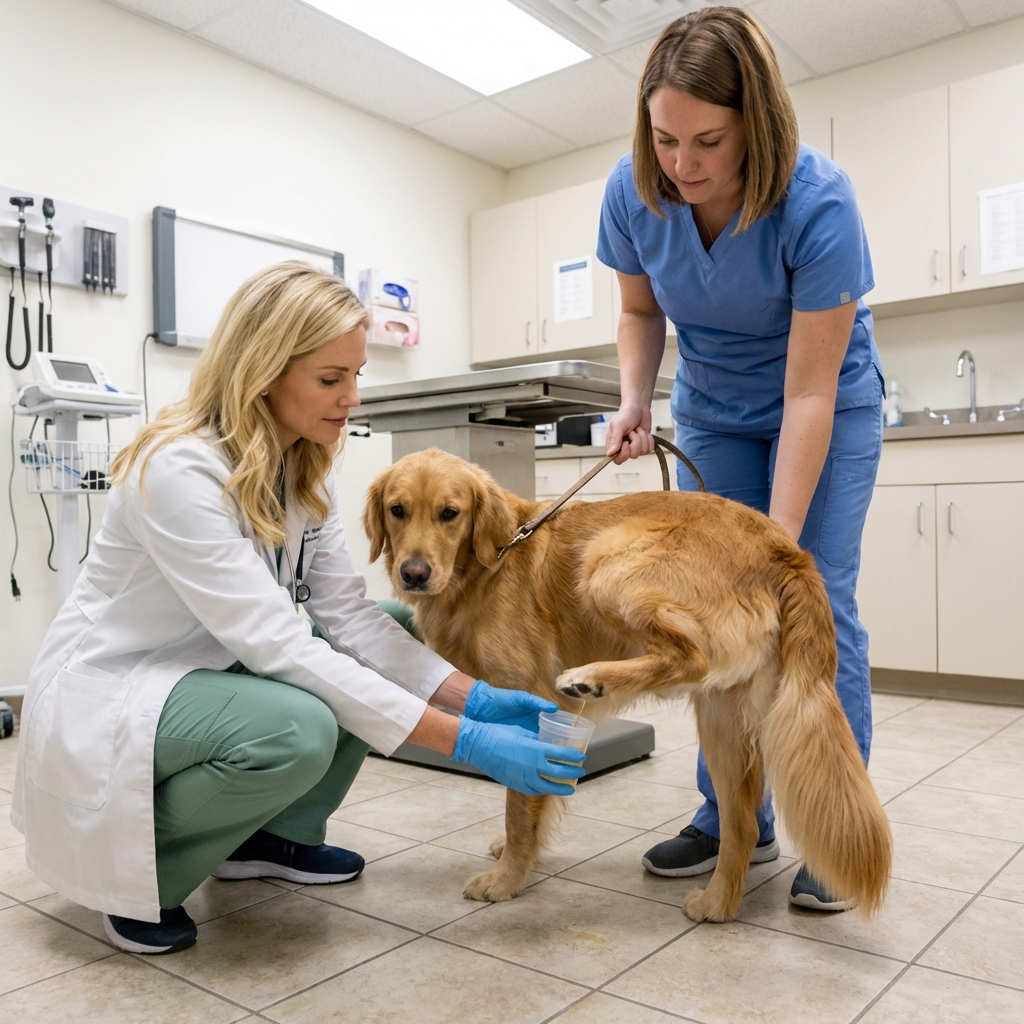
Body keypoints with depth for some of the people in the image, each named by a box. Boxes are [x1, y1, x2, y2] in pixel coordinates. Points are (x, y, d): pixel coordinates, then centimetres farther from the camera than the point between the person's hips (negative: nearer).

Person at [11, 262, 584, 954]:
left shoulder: (301, 469, -3)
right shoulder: (179, 470, -28)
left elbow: (348, 613, -7)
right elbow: (275, 645, -33)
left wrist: (477, 698, -18)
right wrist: (464, 742, -34)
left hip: (210, 672, 8)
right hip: (105, 694, -8)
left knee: (387, 640, -6)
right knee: (299, 728, -33)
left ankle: (279, 834, 10)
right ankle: (133, 869, -5)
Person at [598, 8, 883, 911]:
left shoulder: (818, 202, -30)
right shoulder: (634, 194, -18)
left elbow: (808, 395, -29)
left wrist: (780, 547, -31)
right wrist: (635, 400, -17)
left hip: (828, 407, -3)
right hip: (713, 412, 4)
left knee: (817, 605, -11)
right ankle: (735, 821, 12)